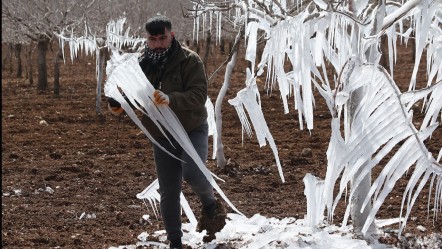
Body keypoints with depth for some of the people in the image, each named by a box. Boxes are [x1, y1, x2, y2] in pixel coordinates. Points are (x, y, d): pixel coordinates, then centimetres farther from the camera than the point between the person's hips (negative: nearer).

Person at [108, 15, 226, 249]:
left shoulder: (189, 60, -15)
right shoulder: (142, 64, -1)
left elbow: (198, 96, -25)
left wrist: (170, 99, -43)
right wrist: (119, 102, -15)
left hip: (193, 130, -4)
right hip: (162, 137, 4)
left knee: (192, 172, -28)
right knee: (168, 192, 8)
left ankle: (210, 204, 3)